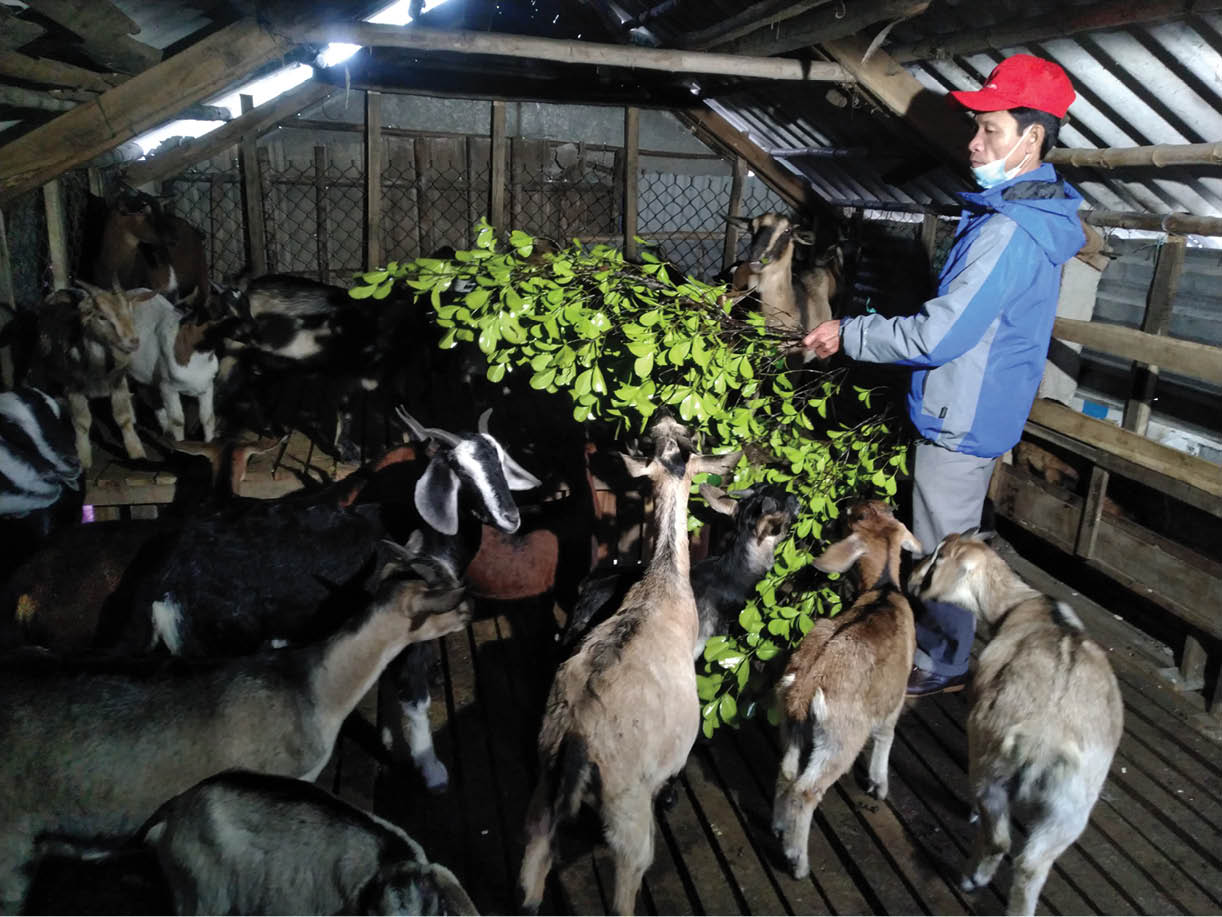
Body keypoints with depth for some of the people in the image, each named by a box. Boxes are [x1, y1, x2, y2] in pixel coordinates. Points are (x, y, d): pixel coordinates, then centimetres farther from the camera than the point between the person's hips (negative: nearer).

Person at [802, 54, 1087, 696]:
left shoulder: (1008, 232, -26)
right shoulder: (1035, 215, 8)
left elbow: (938, 335, -28)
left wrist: (849, 334, -17)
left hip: (964, 421, -10)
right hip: (981, 410, 10)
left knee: (943, 548, 6)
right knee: (947, 541, 23)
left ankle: (944, 665, 24)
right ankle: (932, 637, 41)